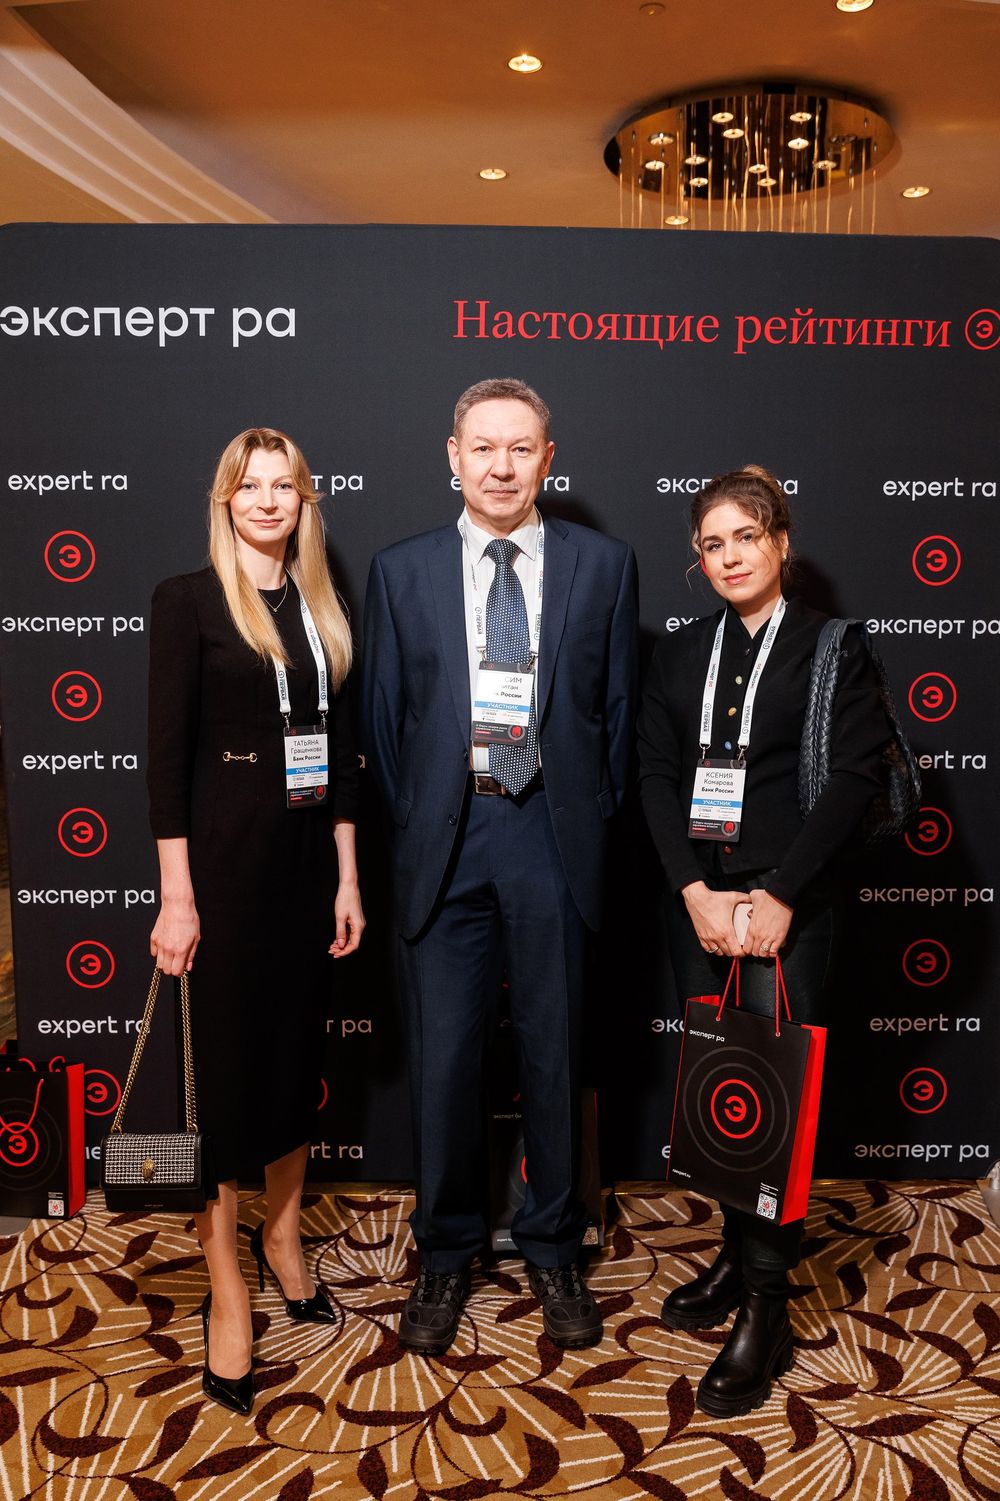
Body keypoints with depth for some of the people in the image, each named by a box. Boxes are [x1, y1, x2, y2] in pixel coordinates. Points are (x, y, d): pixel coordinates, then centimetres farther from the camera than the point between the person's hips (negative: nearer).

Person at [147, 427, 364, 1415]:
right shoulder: (187, 601, -5)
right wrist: (177, 896, -13)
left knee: (298, 1048, 14)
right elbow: (166, 752, -9)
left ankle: (283, 1234, 35)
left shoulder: (321, 610, 10)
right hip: (225, 859, -5)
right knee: (225, 1058, 3)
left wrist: (347, 878, 7)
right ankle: (226, 1287, 18)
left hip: (308, 856, 5)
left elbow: (340, 753, 10)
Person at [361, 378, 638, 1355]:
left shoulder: (603, 565, 4)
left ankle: (552, 1249, 32)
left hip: (553, 831, 0)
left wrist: (595, 815, 1)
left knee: (553, 1051, 11)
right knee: (442, 1056, 7)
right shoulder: (401, 571, 6)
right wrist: (409, 824, 2)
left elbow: (618, 706, 6)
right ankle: (446, 1253, 29)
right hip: (443, 834, 1)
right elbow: (382, 717, 7)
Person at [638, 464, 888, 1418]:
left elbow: (853, 778, -8)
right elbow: (654, 776, 3)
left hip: (789, 902, -4)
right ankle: (737, 1255, 30)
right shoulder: (678, 656, 11)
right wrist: (694, 891, -8)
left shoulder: (834, 649, 0)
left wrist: (778, 897, -14)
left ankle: (765, 1311, 11)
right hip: (697, 900, 4)